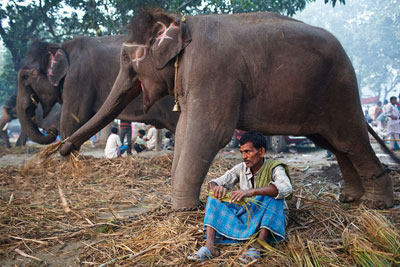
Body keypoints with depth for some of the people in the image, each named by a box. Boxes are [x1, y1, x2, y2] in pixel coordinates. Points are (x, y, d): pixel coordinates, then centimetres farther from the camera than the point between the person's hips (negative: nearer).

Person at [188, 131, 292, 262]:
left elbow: (286, 188, -38)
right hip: (245, 216, 5)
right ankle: (209, 246, -30)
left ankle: (257, 246, -38)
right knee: (214, 198, -10)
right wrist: (216, 188, -30)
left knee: (274, 196, -33)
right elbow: (213, 183, -3)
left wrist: (251, 191, -50)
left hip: (269, 220, -4)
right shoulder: (241, 169, -1)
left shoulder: (274, 168, -15)